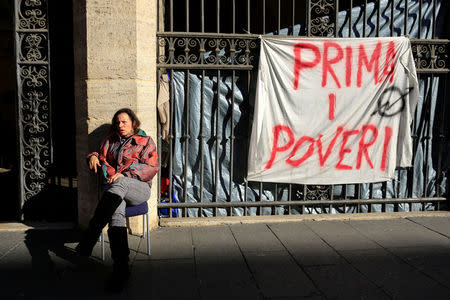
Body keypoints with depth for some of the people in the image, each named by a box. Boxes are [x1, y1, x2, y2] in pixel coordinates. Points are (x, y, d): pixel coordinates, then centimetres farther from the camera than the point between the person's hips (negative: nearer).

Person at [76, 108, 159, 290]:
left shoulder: (145, 141, 13)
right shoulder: (110, 141, 27)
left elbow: (152, 168, 1)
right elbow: (101, 159, 36)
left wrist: (125, 174, -11)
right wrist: (94, 156, 10)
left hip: (138, 188, -2)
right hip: (112, 187, 3)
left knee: (119, 184, -40)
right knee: (116, 212, -34)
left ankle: (89, 238, -47)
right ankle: (121, 267, -44)